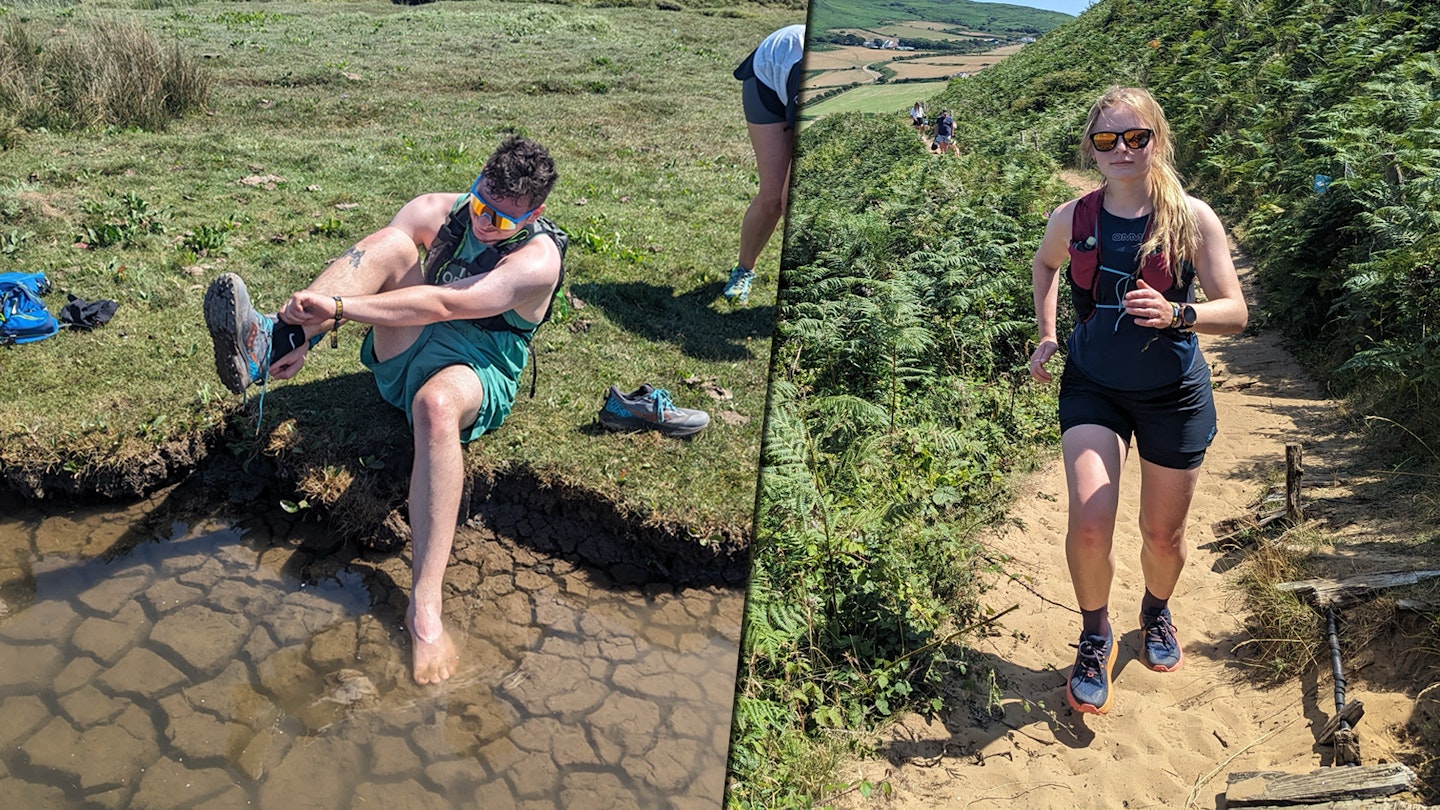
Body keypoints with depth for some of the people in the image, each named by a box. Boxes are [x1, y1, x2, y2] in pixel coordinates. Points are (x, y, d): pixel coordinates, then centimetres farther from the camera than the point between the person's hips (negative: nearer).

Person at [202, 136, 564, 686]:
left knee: (437, 402, -42)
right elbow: (367, 260, -9)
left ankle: (425, 607, -47)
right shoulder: (440, 211, 3)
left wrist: (336, 305, -35)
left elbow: (444, 304, -28)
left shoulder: (538, 258, -15)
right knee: (393, 244, -20)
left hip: (477, 373, -4)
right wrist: (307, 331, -25)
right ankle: (268, 343, -39)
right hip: (403, 354, 5)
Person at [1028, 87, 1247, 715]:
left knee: (1163, 535, 12)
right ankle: (1095, 639, 10)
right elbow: (1044, 265, 18)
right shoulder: (1072, 219, -5)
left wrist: (1175, 313, -31)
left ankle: (1156, 612, 46)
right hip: (1092, 387, 1)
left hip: (1172, 393, 0)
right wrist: (1046, 334, 8)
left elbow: (1235, 312, -12)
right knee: (1089, 524, -17)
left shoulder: (1192, 219, -12)